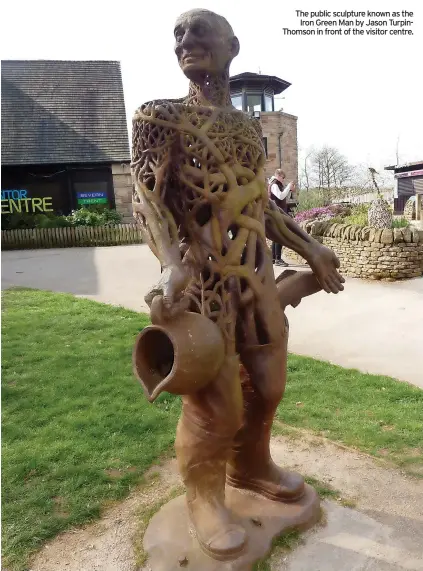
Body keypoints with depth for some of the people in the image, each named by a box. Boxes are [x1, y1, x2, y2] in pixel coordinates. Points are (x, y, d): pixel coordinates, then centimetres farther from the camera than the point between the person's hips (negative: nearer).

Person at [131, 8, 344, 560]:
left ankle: (250, 465, 41)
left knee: (267, 381, 15)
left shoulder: (248, 125, 16)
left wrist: (310, 249, 16)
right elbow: (147, 199, -12)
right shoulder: (160, 115, 0)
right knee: (215, 395, 0)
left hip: (256, 269, 7)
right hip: (202, 272, -6)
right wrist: (175, 265, -28)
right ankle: (204, 493, 27)